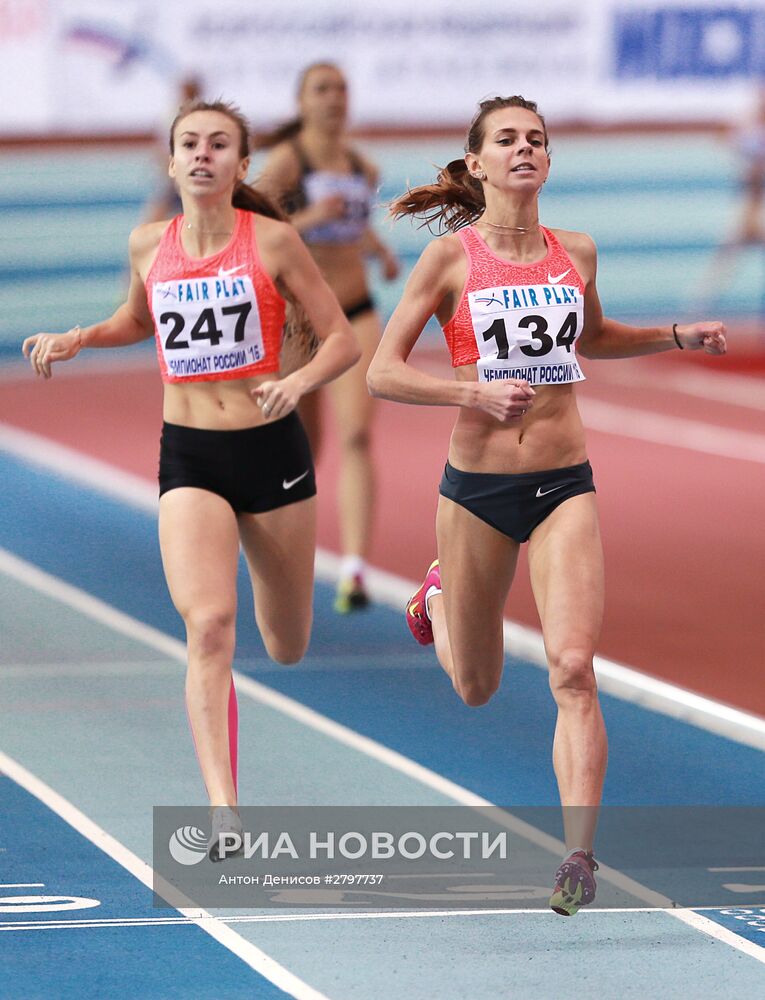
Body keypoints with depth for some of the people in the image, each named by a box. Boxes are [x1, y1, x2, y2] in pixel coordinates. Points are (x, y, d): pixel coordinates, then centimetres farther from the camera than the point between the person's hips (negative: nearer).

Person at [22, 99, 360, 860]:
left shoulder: (273, 240, -7)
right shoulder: (149, 245, 2)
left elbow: (342, 340, -3)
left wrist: (297, 384, -22)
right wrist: (78, 339, 6)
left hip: (271, 451, -1)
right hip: (188, 456, 1)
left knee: (287, 649, 15)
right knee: (208, 624, -22)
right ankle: (222, 807, -23)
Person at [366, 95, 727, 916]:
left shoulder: (577, 254, 5)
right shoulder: (450, 257, -6)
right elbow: (382, 372, -7)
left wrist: (679, 337, 13)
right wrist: (475, 392, -21)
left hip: (565, 485, 1)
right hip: (478, 485, -1)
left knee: (573, 668, -17)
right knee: (476, 689, 16)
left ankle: (579, 853, -16)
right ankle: (438, 594, 50)